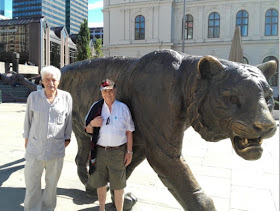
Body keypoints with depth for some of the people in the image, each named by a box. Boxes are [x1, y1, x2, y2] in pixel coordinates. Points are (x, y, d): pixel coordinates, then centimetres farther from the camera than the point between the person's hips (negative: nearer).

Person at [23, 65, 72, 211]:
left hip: (56, 149, 0)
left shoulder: (66, 97, -5)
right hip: (35, 148, 0)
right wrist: (26, 139, 9)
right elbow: (28, 119, 6)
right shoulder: (33, 97, -4)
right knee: (32, 183, 9)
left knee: (52, 182, 16)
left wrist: (67, 137, 9)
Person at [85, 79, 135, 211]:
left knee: (118, 185, 8)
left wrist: (129, 152, -1)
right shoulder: (96, 107, 1)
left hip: (118, 152, -2)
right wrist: (92, 124, -16)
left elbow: (129, 131, 1)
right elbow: (88, 131, 6)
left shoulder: (123, 108, -2)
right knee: (100, 182, 17)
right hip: (99, 150, 2)